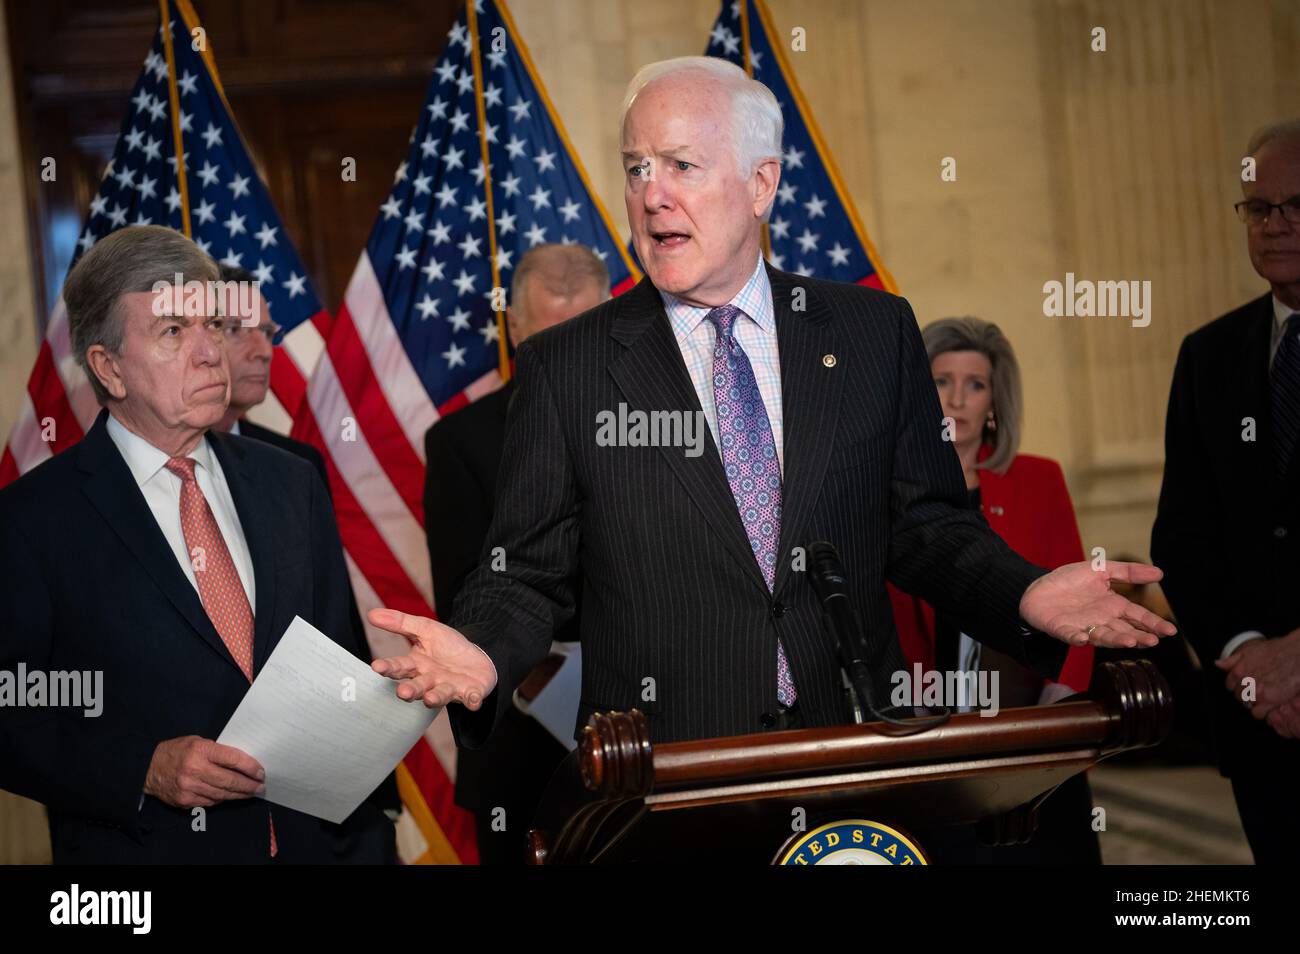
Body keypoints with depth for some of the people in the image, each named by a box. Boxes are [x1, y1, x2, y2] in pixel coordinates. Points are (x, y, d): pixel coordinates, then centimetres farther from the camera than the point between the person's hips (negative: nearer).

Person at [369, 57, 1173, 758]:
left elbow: (924, 525, 8)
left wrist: (1024, 596, -10)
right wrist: (481, 657, -20)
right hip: (660, 777, -1)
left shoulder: (875, 334, 4)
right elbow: (532, 571, 1)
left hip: (856, 761, 1)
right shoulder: (566, 368, 0)